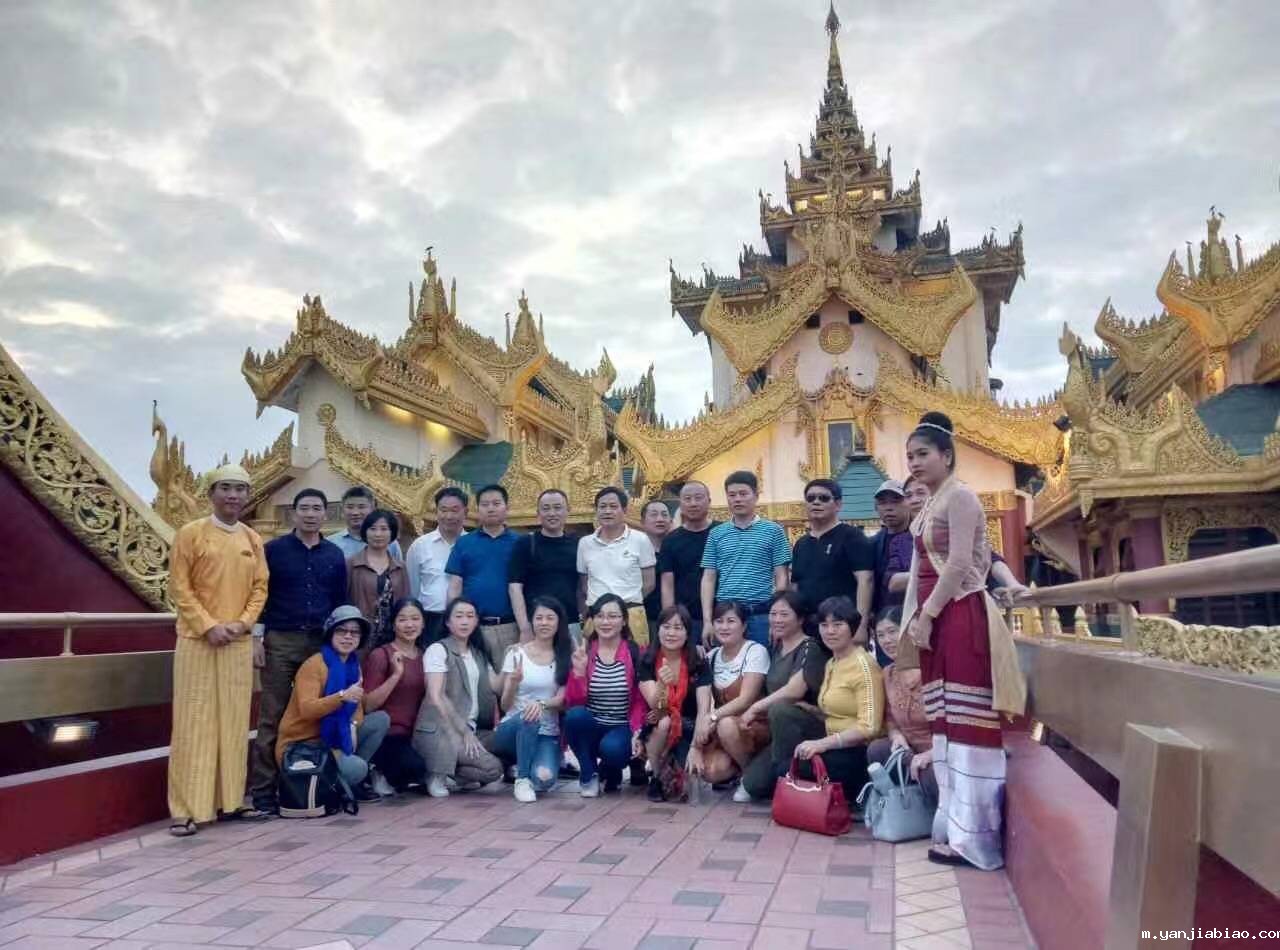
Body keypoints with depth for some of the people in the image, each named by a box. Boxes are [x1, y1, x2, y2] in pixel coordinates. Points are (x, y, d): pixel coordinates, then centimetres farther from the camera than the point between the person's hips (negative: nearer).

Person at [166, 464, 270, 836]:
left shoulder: (253, 539, 9)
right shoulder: (190, 534, -3)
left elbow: (260, 587, 9)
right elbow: (179, 588, -6)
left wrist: (241, 623, -6)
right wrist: (208, 626, -15)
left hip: (240, 642, 4)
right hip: (197, 641, -4)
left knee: (234, 722, 8)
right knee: (194, 722, -2)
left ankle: (231, 800, 17)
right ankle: (186, 809, 3)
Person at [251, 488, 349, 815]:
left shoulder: (335, 555, 9)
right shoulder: (272, 549, 1)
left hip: (321, 642, 3)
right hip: (280, 641, -3)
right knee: (272, 718, 0)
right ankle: (263, 789, 5)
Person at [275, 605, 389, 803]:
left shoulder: (353, 665, 7)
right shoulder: (314, 664, -17)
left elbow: (357, 705, 6)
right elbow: (307, 710, -28)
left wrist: (353, 725, -16)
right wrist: (343, 695, -39)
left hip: (332, 737, 8)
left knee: (381, 719, -5)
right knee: (357, 768, -27)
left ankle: (353, 781, 4)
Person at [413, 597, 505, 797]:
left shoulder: (479, 653, 16)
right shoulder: (438, 650, -6)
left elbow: (494, 687, 4)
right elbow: (436, 697, -14)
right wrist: (464, 731, -17)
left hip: (472, 728, 8)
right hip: (440, 730, -8)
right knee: (492, 768, -22)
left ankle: (455, 774, 7)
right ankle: (437, 774, -2)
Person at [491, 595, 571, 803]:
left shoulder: (565, 655, 3)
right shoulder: (516, 652, -2)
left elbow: (563, 700, -6)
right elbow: (505, 705, -2)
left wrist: (542, 704, -28)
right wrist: (514, 682, -23)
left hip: (547, 734, 1)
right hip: (513, 728, -1)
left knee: (544, 778, -27)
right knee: (528, 717, -35)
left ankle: (521, 764, 10)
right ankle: (522, 778, -15)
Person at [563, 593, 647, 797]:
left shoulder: (635, 653, -4)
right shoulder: (582, 652, 0)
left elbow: (640, 701, -2)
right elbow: (573, 702, -5)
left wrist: (637, 733, -16)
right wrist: (579, 671, -20)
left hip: (622, 729, -2)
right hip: (589, 729, 2)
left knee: (612, 748, -34)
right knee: (575, 714, -30)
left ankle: (610, 772, 7)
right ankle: (588, 775, -4)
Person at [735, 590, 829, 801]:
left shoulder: (810, 648, -13)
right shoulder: (777, 647, 11)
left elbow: (794, 690, -25)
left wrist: (755, 708, -18)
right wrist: (757, 712, -8)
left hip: (811, 725, -6)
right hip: (781, 729, 6)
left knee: (780, 710, -38)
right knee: (752, 783, -13)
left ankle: (789, 777, -21)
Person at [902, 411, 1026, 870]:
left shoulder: (959, 496, -8)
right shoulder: (929, 506, 19)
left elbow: (959, 564, -16)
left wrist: (926, 616, -13)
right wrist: (911, 620, 12)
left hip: (960, 615, -9)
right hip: (936, 618, 9)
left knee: (966, 720, -5)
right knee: (946, 721, 10)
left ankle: (968, 835, 0)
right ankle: (955, 826, 17)